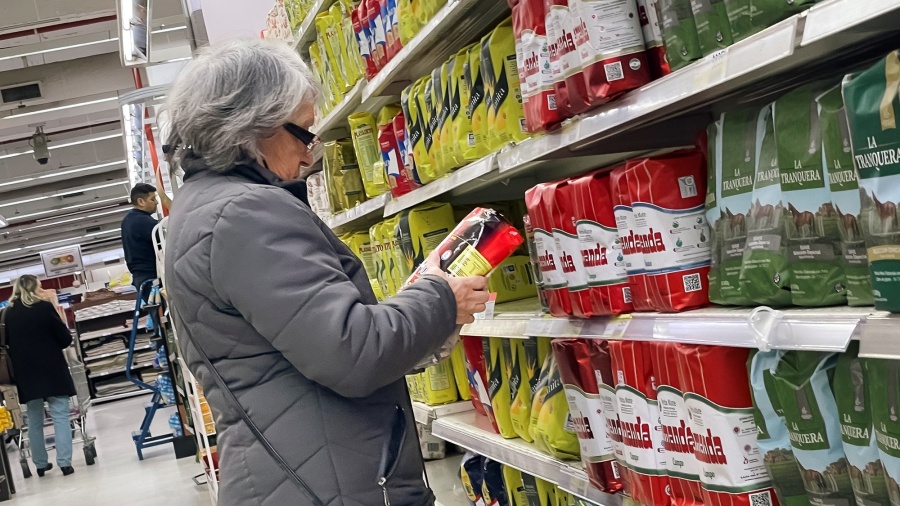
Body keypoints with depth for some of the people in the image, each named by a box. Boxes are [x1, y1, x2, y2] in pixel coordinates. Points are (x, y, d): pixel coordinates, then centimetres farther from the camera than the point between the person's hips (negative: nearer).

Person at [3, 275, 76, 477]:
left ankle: (40, 464, 18)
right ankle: (64, 462, -8)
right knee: (60, 415, -1)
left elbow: (7, 342, 13)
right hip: (52, 370, -4)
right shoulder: (45, 307, -8)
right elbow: (65, 339, -6)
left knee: (34, 419, 14)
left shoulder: (8, 313, 3)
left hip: (25, 373, 4)